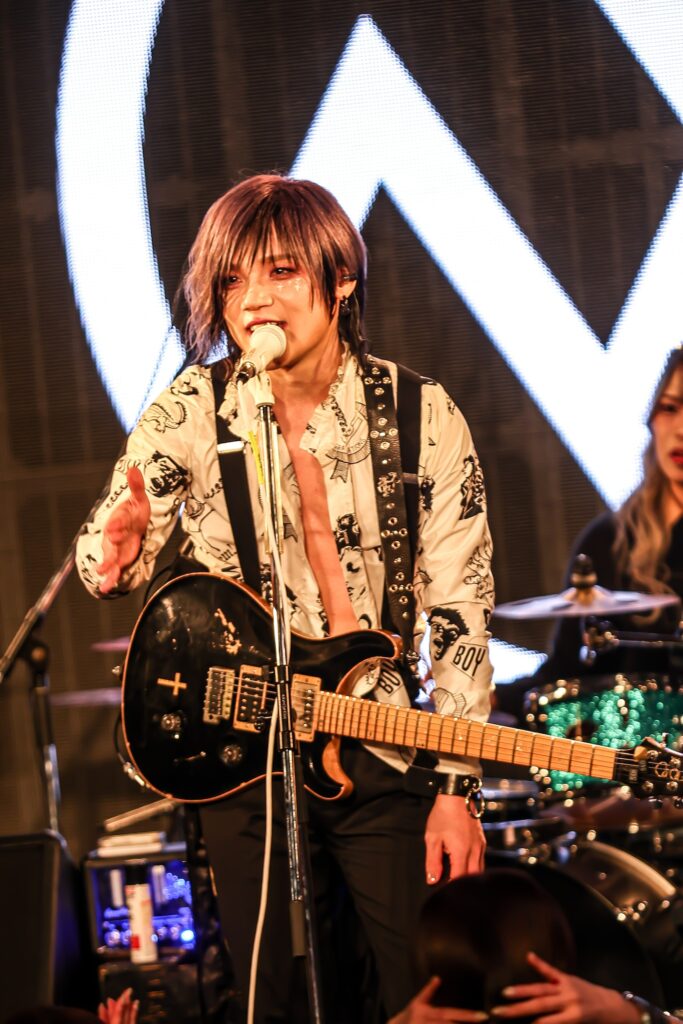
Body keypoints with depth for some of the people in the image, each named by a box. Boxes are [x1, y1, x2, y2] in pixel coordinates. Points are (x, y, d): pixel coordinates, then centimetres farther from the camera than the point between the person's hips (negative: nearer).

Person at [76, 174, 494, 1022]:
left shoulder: (422, 417, -7)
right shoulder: (188, 410, -3)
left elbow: (459, 610, -6)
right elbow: (107, 555, -5)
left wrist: (456, 785, -9)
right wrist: (115, 556, -31)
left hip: (389, 756, -1)